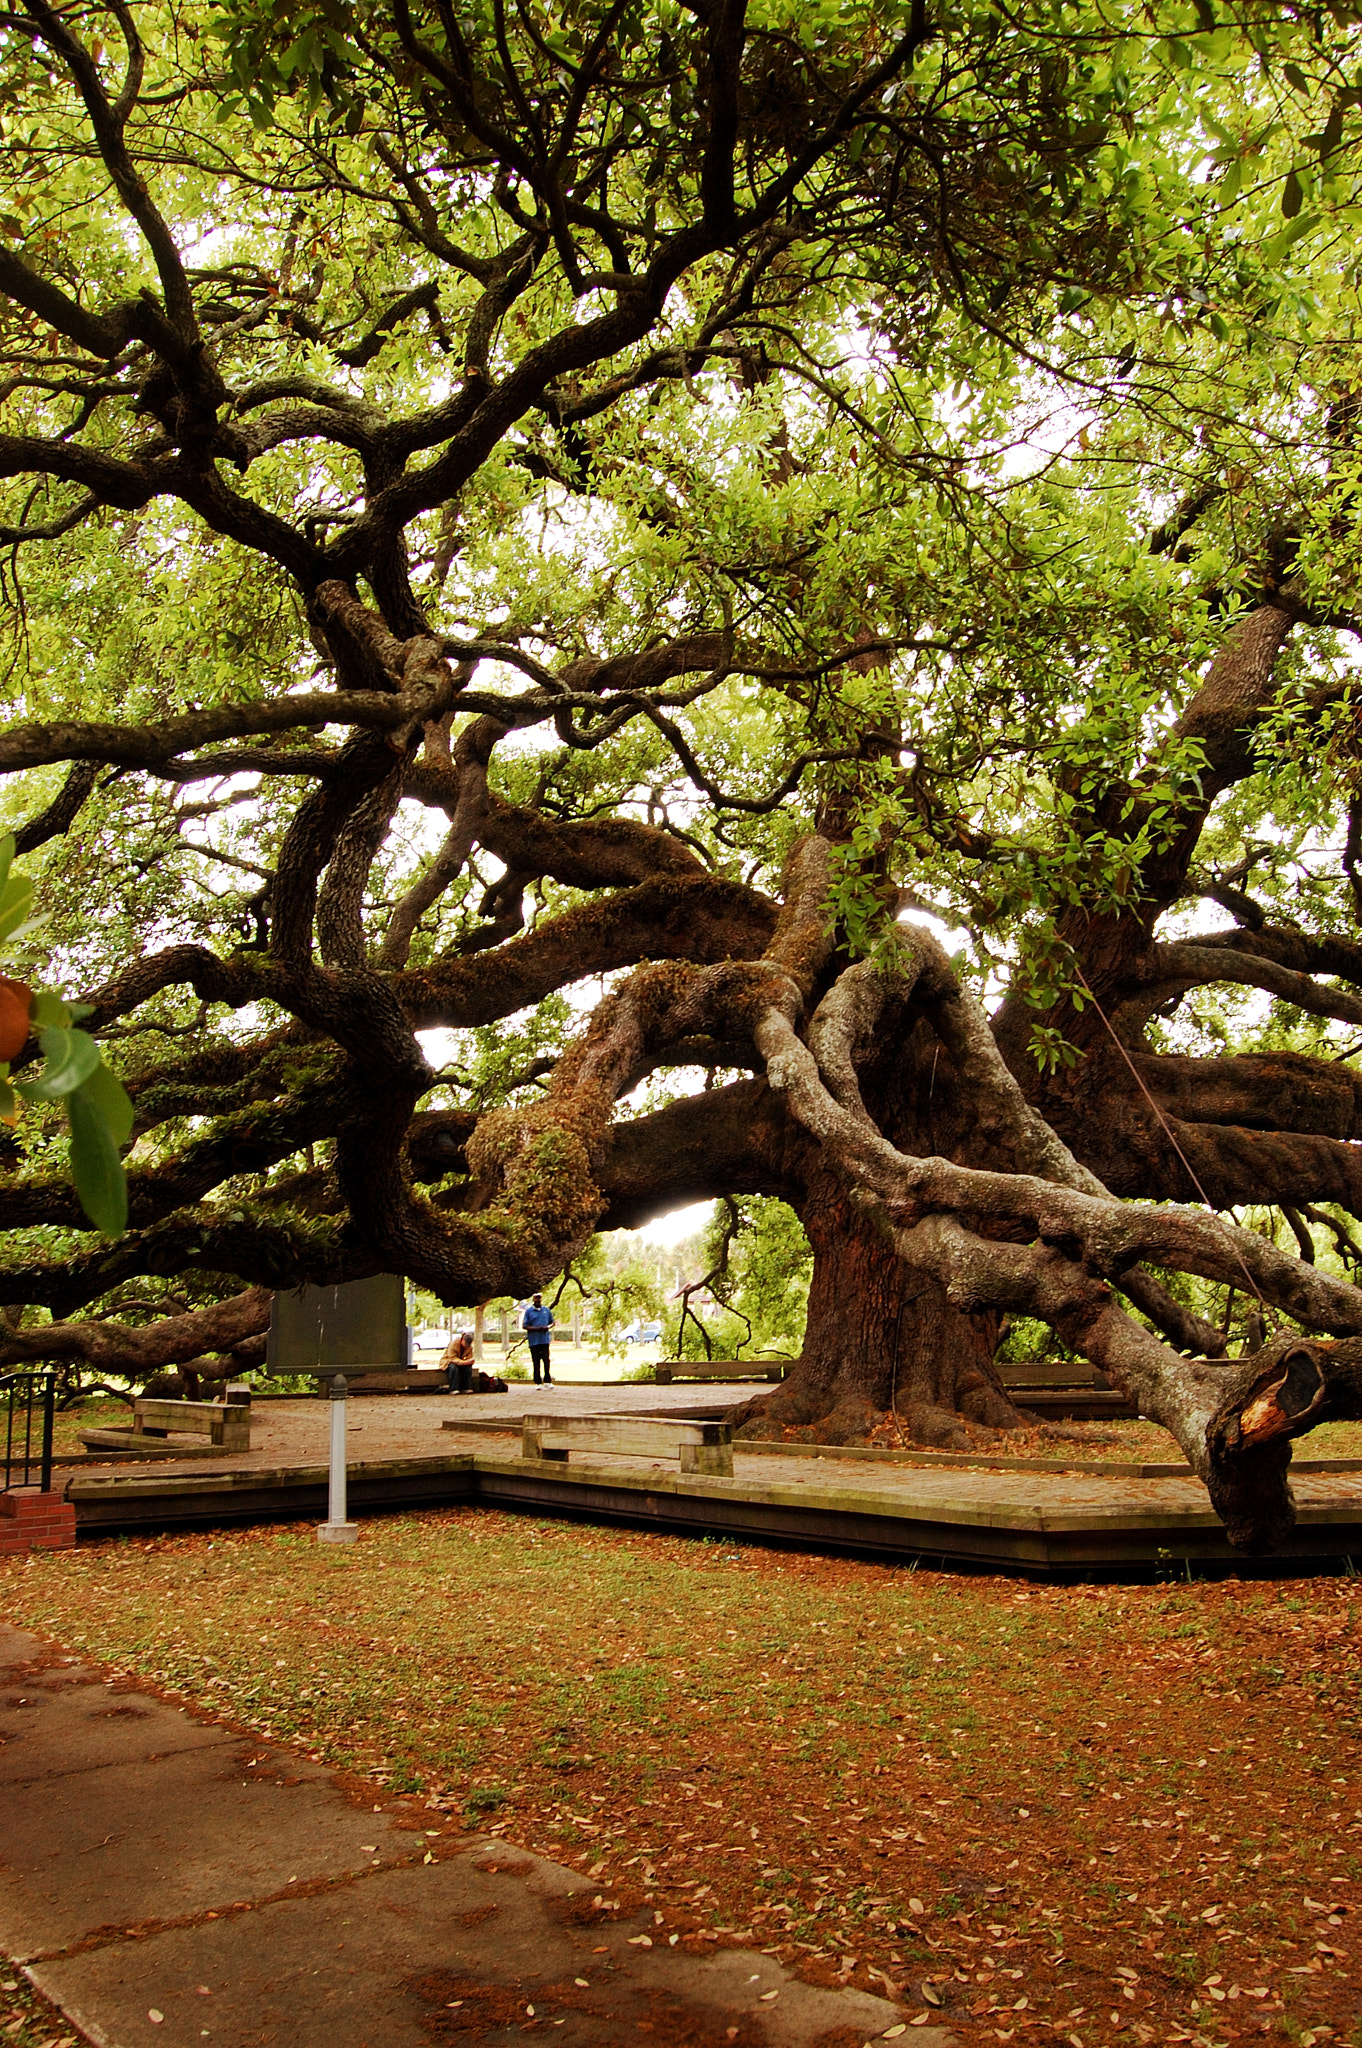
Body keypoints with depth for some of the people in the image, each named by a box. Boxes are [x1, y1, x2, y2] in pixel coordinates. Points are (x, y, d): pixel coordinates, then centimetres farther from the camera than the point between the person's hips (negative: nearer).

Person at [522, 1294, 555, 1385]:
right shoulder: (529, 1311, 4)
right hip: (534, 1341, -1)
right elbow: (524, 1326, 0)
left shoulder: (546, 1310, 13)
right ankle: (537, 1382, 9)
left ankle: (547, 1381, 4)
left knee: (546, 1360, -5)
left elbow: (552, 1322, 21)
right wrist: (536, 1328, -12)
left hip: (545, 1340, 2)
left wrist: (548, 1327, -2)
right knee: (536, 1362, 2)